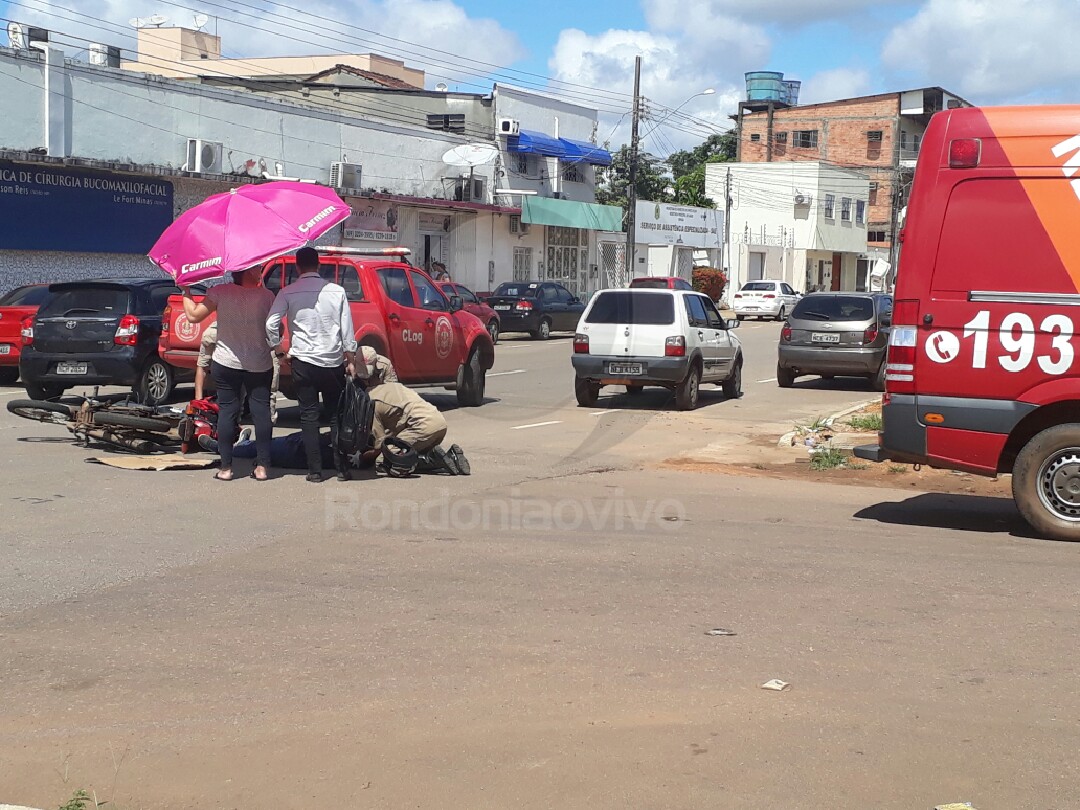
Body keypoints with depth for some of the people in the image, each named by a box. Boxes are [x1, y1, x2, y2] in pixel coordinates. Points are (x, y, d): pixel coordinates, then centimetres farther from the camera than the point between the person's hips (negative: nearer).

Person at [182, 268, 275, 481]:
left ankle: (226, 467, 6)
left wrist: (186, 292, 4)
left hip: (226, 363, 0)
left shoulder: (220, 292, -10)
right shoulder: (266, 295, -9)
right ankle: (263, 466, 5)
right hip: (259, 365, 0)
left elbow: (193, 316, -9)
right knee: (261, 410, 7)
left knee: (227, 410, 6)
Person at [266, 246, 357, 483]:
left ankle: (315, 470, 0)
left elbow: (271, 324, -10)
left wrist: (277, 349, 6)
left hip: (303, 361, -1)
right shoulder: (336, 291, 1)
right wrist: (349, 361, 8)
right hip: (333, 361, 1)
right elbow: (347, 329, 1)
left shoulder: (288, 293, -2)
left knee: (309, 416, 4)